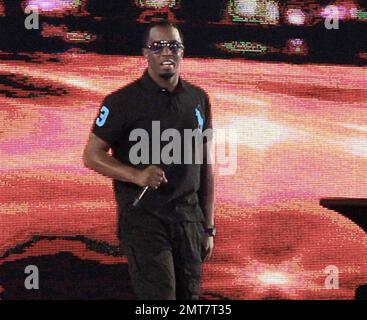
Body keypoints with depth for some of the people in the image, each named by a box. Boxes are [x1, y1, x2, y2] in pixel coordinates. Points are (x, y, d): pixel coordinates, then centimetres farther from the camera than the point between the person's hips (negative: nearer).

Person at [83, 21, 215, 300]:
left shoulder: (198, 100, 9)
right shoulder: (123, 101, -6)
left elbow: (205, 166, 14)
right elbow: (92, 156, -4)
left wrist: (209, 228, 12)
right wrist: (137, 175, -21)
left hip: (189, 217, 5)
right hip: (143, 217, -5)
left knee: (189, 296, 7)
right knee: (159, 296, -12)